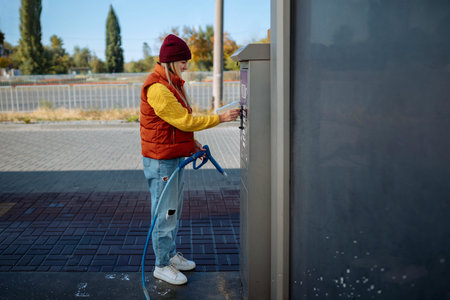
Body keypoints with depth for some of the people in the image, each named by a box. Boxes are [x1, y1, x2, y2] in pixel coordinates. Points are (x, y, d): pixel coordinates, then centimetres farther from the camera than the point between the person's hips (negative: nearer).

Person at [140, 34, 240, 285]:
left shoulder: (172, 83, 14)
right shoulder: (157, 88, -21)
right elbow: (184, 121, -22)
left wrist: (192, 142, 10)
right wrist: (220, 118, -17)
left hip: (176, 157, 10)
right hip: (161, 161, -10)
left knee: (175, 211, 19)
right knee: (165, 213, 0)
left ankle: (172, 254, 33)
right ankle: (162, 266, 13)